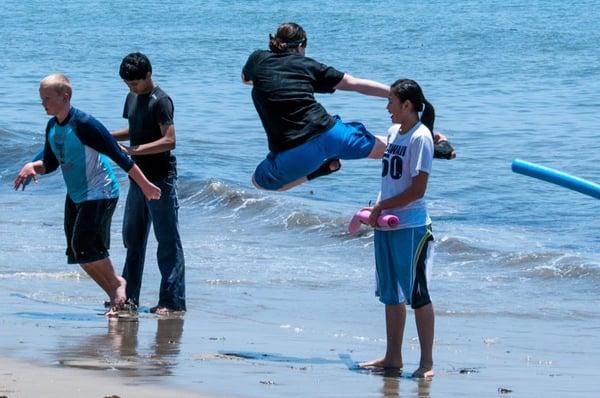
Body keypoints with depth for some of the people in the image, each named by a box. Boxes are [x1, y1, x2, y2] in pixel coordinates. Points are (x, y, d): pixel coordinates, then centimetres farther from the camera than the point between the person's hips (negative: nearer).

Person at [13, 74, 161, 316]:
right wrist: (32, 167, -9)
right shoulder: (52, 127, 3)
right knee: (78, 251, 8)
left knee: (85, 246, -17)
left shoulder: (84, 125, -23)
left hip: (100, 193, -9)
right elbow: (50, 164, 14)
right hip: (75, 195, 9)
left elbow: (118, 156, -20)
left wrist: (145, 185, -17)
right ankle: (116, 296, 18)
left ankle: (117, 284, 5)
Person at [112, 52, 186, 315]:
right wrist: (108, 136, 8)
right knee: (132, 238, 12)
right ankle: (128, 296, 20)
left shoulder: (160, 101, -15)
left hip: (162, 179, -9)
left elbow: (169, 140, -23)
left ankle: (173, 302, -6)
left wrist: (133, 151, -27)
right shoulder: (133, 98, 11)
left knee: (167, 241, -6)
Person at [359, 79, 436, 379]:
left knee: (416, 294, -4)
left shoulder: (420, 137, -14)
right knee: (391, 294, 14)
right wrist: (378, 209, 7)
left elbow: (417, 189, -17)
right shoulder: (394, 132, 11)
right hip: (387, 225, 9)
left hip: (411, 227, -9)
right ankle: (393, 357, 23)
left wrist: (382, 207, -13)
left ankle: (427, 362, 1)